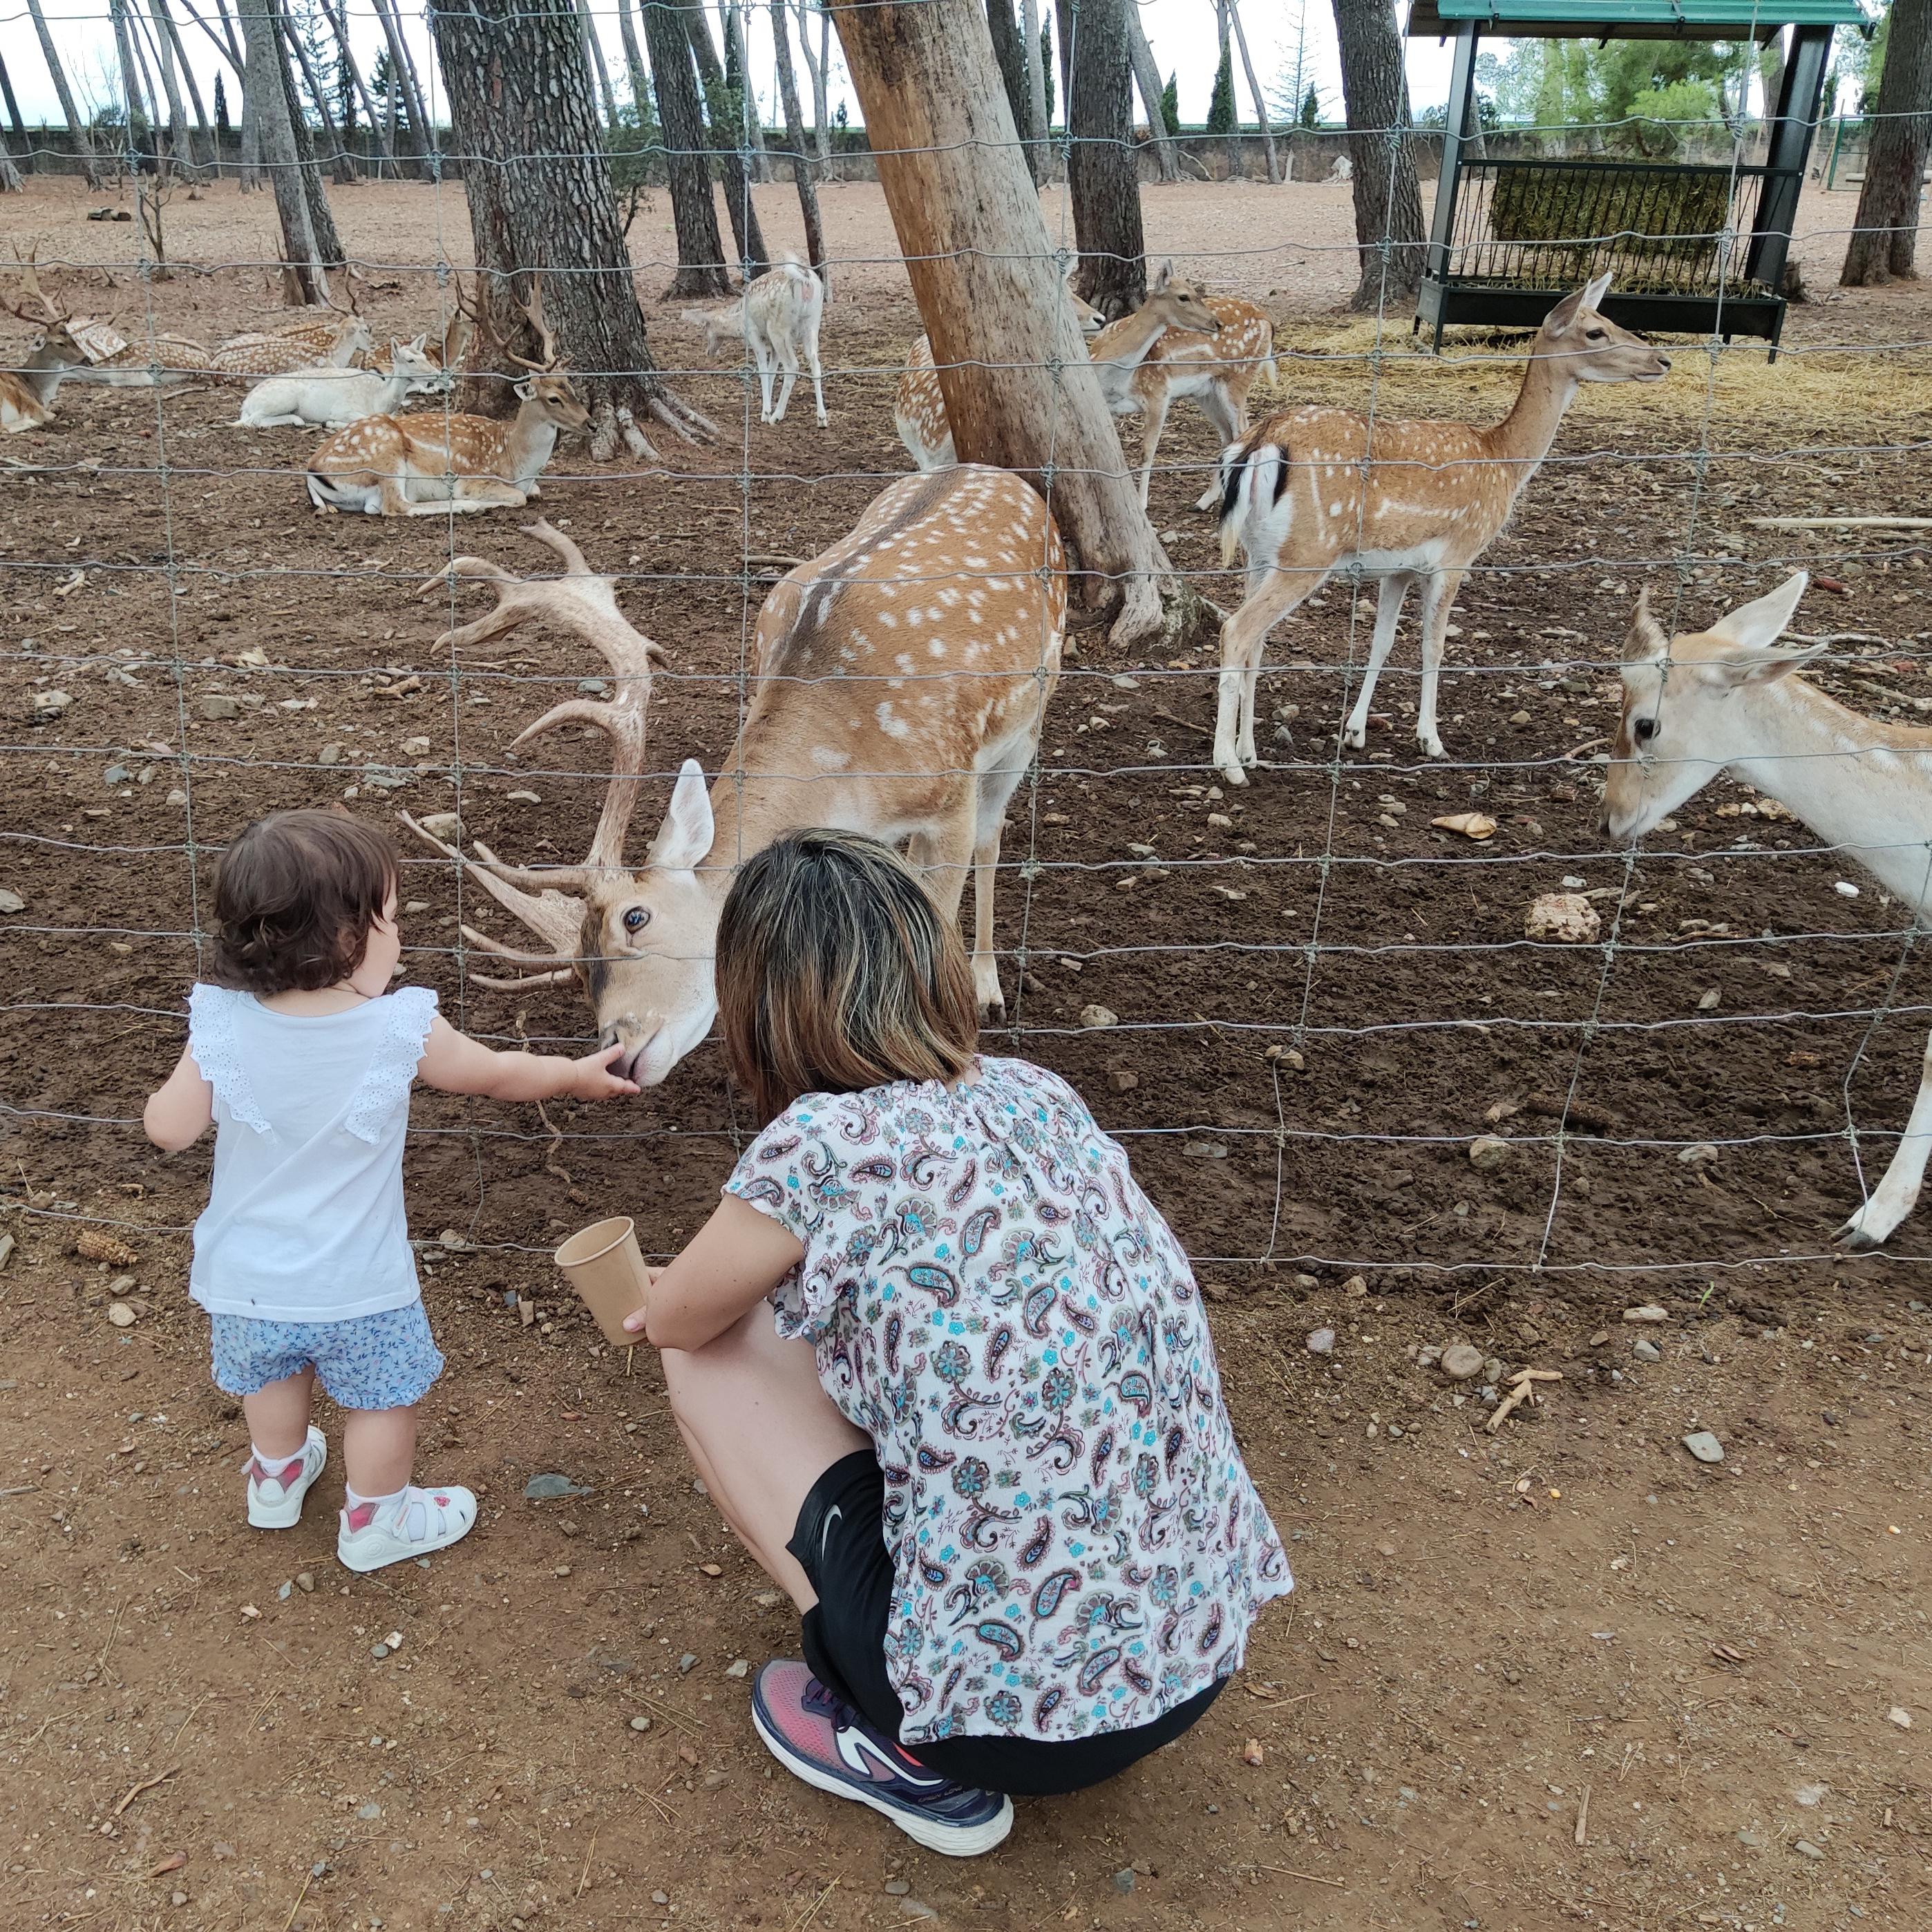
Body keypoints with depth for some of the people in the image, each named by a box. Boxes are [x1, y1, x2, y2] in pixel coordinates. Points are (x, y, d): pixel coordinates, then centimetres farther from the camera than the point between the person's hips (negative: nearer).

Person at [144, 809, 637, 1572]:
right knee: (385, 1397, 21)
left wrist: (180, 1081, 12)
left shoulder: (220, 1024, -19)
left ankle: (277, 1477, 55)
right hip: (356, 1286, -4)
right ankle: (376, 1518, 39)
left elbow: (170, 1129, -10)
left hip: (247, 1279, 4)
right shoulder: (401, 1028, -23)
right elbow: (499, 1074, -7)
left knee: (272, 1379, 30)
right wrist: (578, 1074, 11)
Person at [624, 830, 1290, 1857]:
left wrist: (741, 1268, 24)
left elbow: (675, 1320, 1)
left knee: (711, 1363, 6)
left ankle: (914, 1757, 11)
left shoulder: (825, 1145, -19)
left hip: (1023, 1710, -7)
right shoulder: (1036, 1094, 1)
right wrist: (770, 1267, 32)